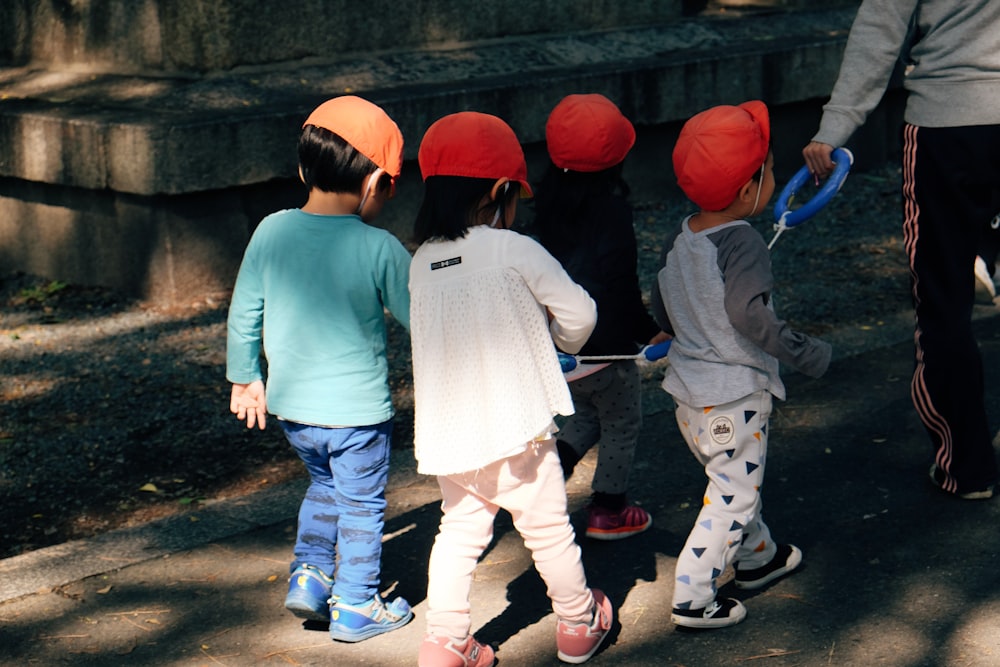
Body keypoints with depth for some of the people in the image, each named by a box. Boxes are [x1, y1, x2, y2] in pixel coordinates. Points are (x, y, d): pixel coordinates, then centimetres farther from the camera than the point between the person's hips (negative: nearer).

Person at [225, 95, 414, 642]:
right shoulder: (379, 249, -18)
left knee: (323, 485, 30)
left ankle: (308, 573, 23)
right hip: (357, 410, -4)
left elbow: (243, 315, 1)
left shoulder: (271, 232, -7)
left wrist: (245, 377, 15)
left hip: (291, 406, 4)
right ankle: (355, 607, 25)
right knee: (361, 505, 16)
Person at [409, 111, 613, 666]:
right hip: (513, 428, -4)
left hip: (445, 428, 4)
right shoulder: (513, 250, -14)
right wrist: (562, 344, 14)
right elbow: (579, 312, -9)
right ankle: (578, 621, 31)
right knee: (547, 526, 13)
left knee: (460, 529, 18)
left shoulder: (421, 261, 1)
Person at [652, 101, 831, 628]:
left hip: (688, 388, 9)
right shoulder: (742, 244, -22)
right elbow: (749, 314, -33)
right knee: (732, 496, 1)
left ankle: (757, 556, 45)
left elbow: (661, 310, 12)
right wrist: (807, 353, -25)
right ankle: (692, 598, 2)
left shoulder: (678, 240, 2)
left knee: (734, 480, 26)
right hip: (735, 396, -9)